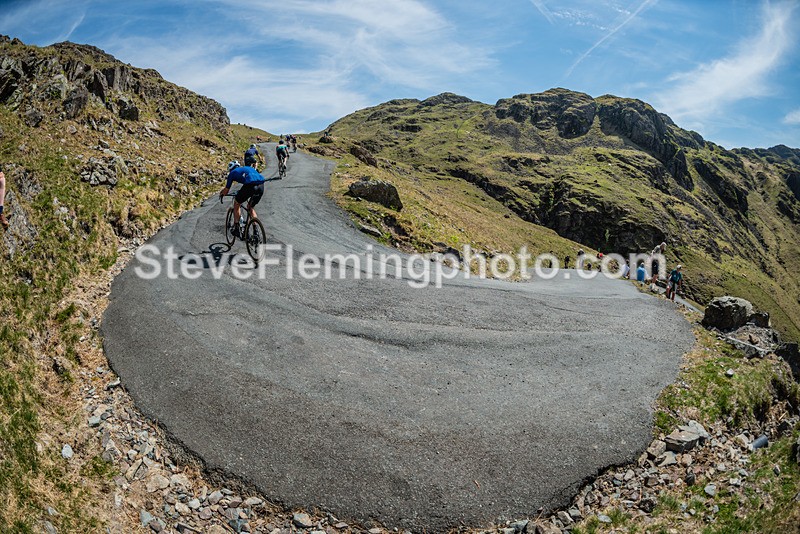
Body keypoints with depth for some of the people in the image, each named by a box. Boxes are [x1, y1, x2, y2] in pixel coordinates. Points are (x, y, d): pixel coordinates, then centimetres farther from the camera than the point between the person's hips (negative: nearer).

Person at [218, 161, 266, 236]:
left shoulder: (232, 173, 22)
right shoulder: (248, 168, 37)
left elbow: (226, 190, 27)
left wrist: (221, 195, 51)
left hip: (250, 185, -5)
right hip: (261, 185, 5)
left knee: (236, 204, 21)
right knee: (251, 207, 26)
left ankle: (237, 229, 21)